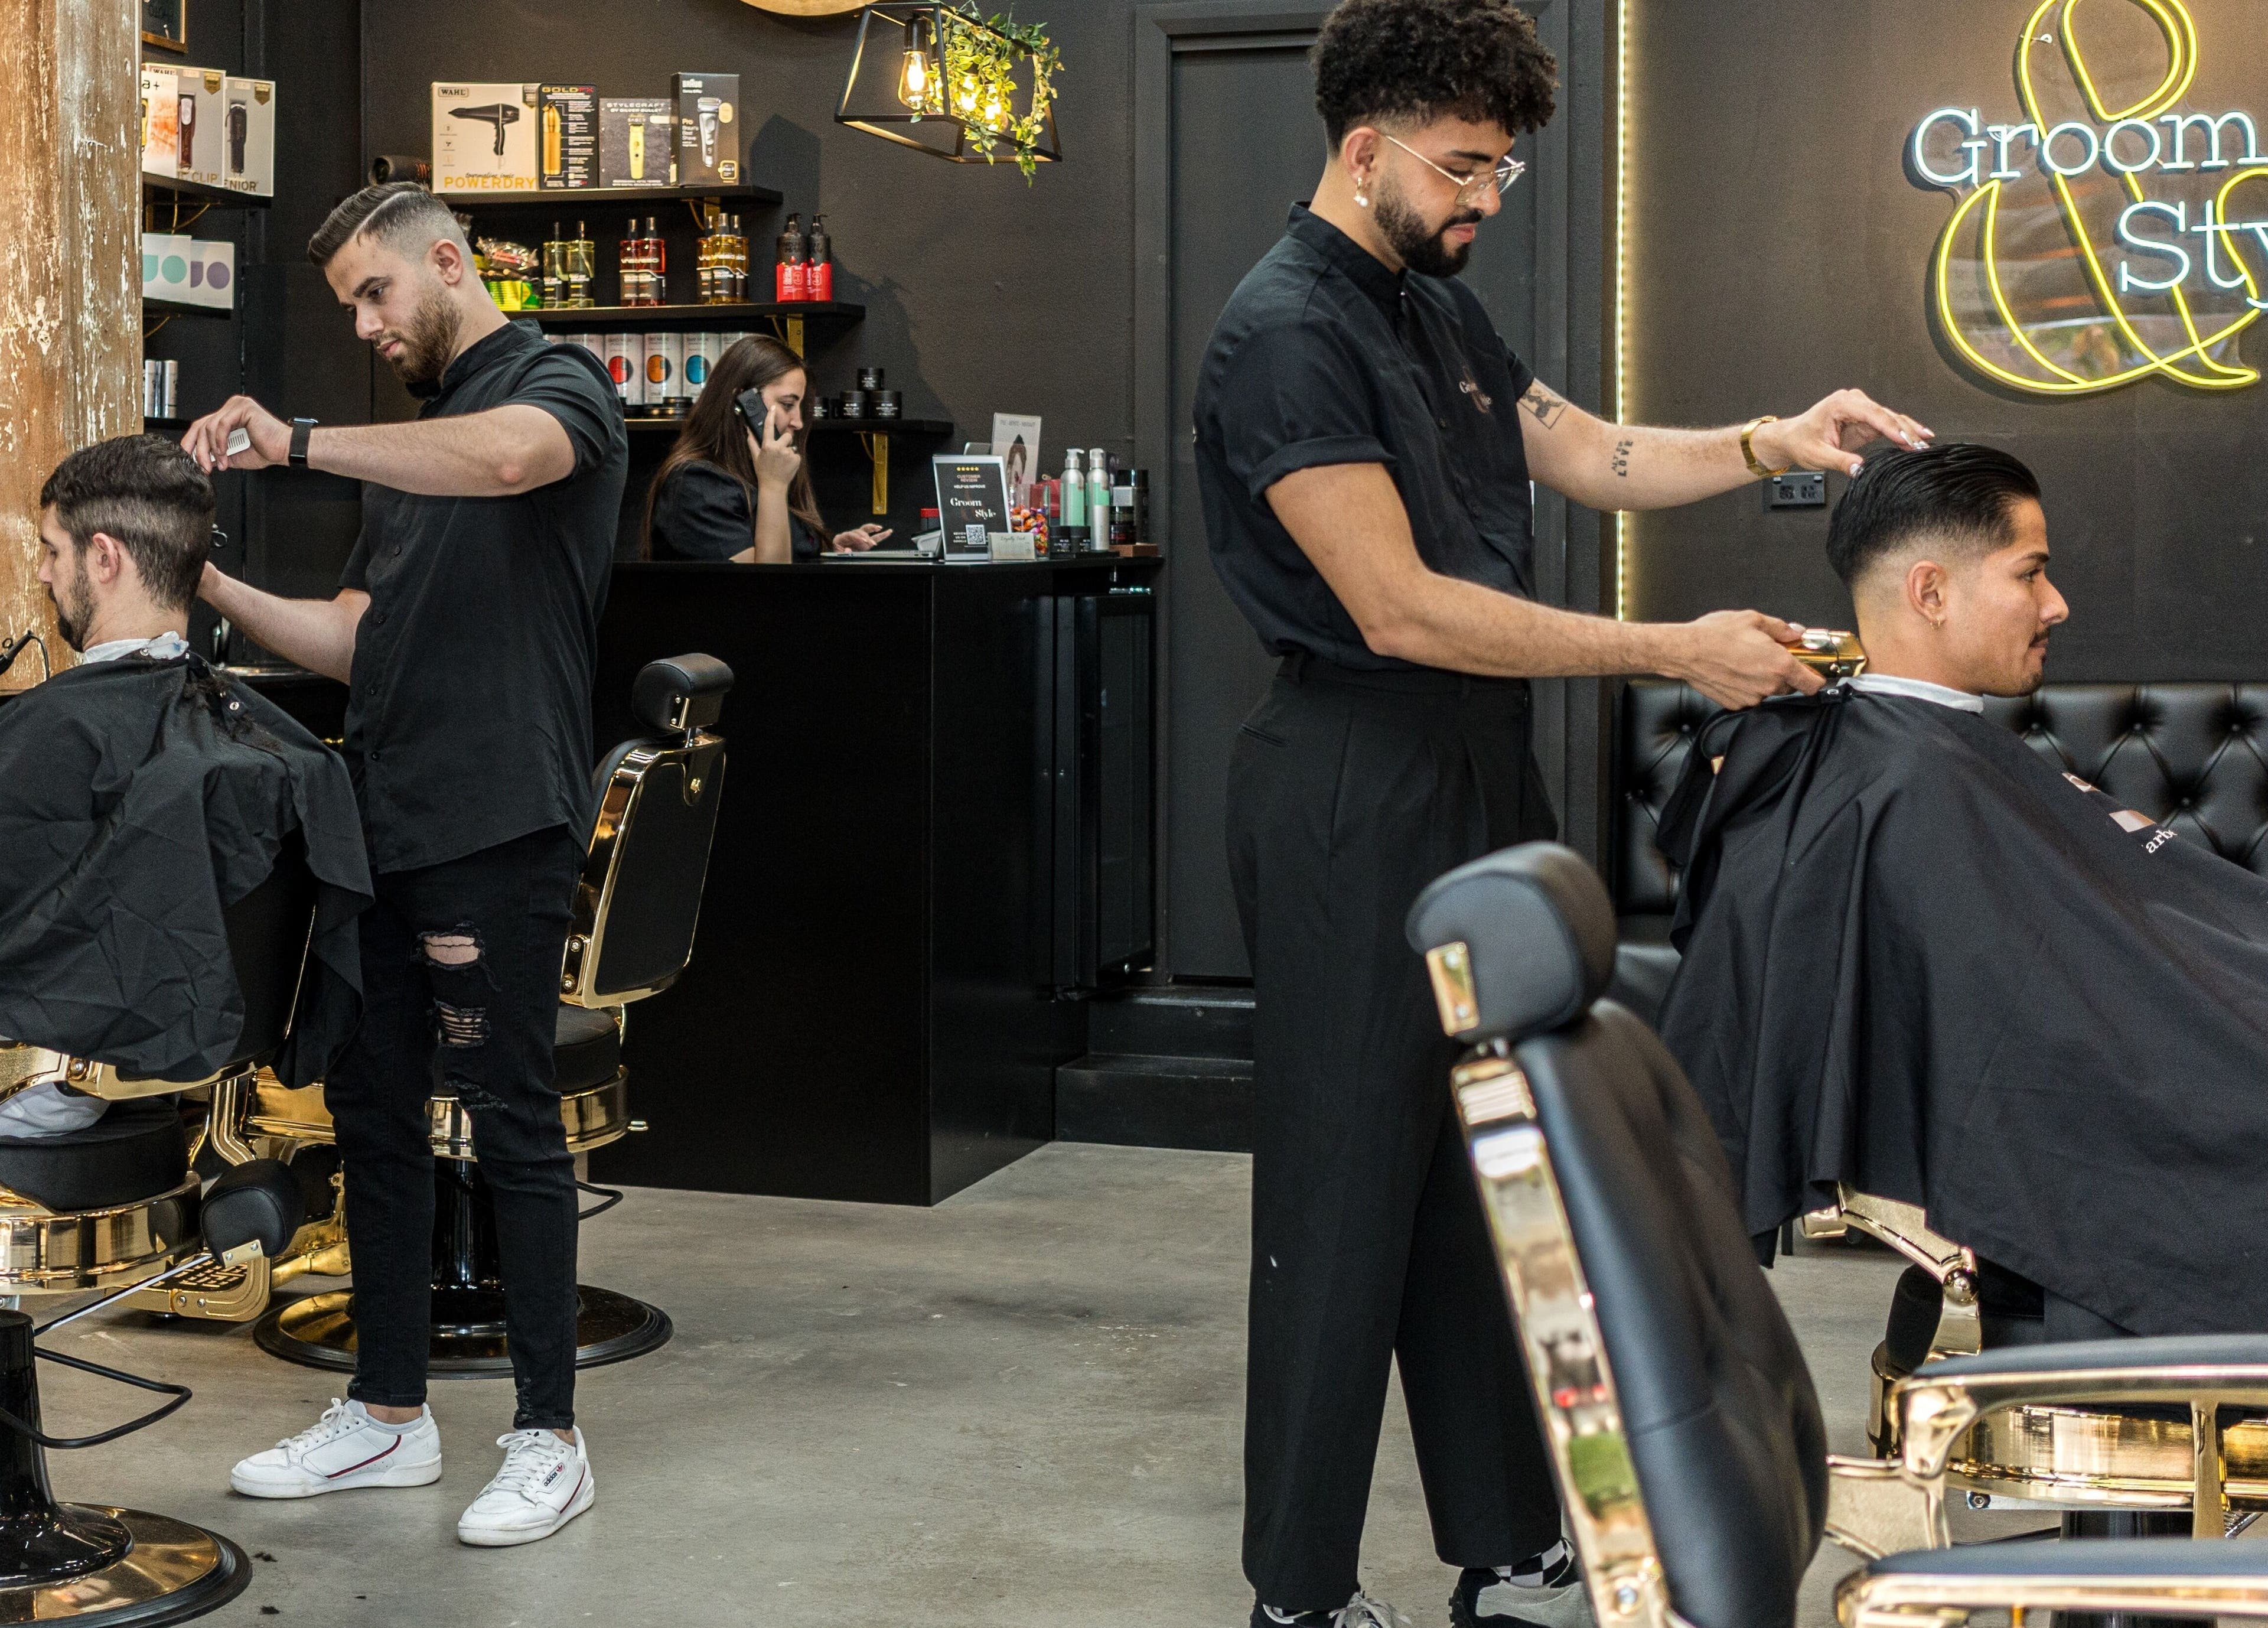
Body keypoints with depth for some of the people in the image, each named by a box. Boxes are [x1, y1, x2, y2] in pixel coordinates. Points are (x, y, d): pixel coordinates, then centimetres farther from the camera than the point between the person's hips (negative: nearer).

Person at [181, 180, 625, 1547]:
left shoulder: (558, 382, -2)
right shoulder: (411, 441, 24)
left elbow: (508, 456, -29)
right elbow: (357, 641, 19)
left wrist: (299, 444, -29)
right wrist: (212, 588, 6)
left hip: (498, 820, -9)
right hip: (383, 818, 9)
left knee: (512, 1117, -4)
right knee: (371, 1108, 11)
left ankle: (550, 1437, 5)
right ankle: (389, 1414, 23)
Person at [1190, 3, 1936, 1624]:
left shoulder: (1439, 309, 16)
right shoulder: (1285, 333, -14)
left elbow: (1595, 456, 20)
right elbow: (1400, 606, -20)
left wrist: (1769, 443, 1)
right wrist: (1676, 653, -18)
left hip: (1482, 783, 9)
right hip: (1355, 801, -9)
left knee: (1488, 1181, 14)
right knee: (1346, 1197, -2)